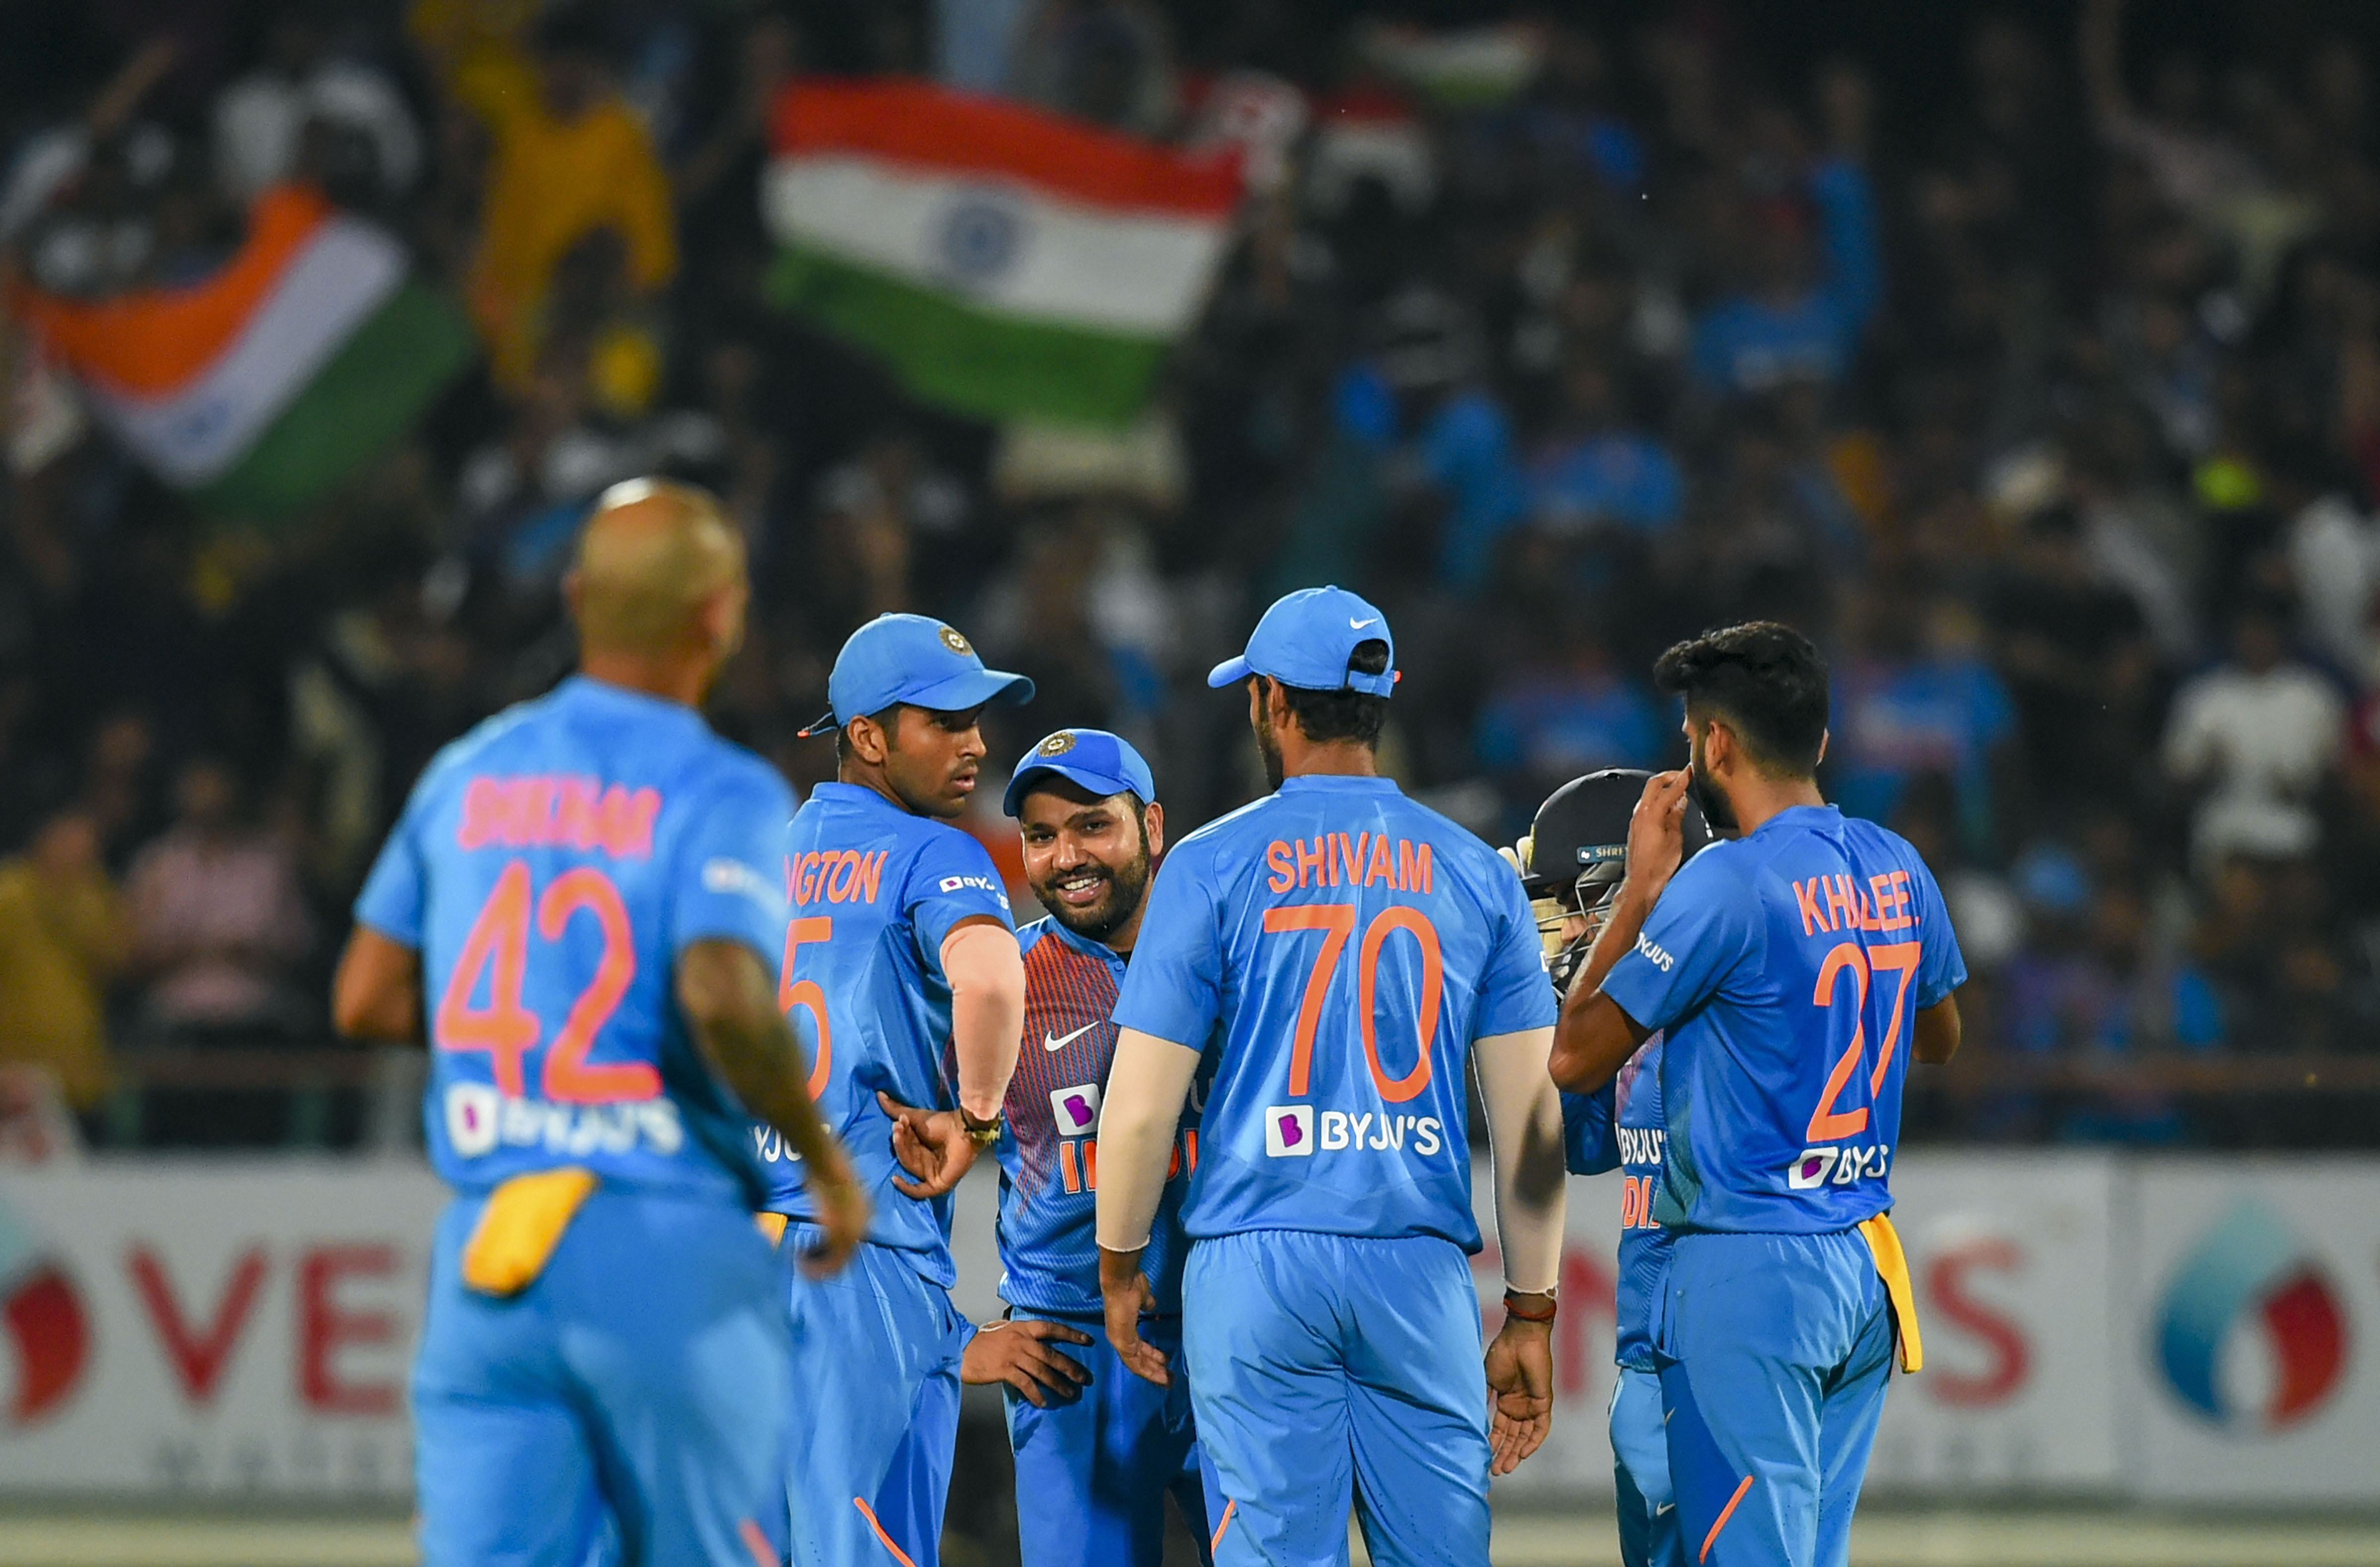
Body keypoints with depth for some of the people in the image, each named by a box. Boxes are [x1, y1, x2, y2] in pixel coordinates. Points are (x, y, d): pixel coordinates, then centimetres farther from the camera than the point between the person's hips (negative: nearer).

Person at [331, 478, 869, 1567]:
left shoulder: (470, 774, 10)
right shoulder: (718, 792, -7)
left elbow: (367, 1001, 11)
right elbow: (724, 997, -23)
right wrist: (828, 1166, -10)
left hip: (485, 1256, 4)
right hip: (672, 1251, -4)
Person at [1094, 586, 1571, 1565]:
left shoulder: (1213, 867, -1)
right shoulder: (1475, 874, 7)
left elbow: (1141, 1107, -3)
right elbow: (1530, 1113, 5)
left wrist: (1119, 1266, 12)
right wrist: (1530, 1316, 11)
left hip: (1256, 1264, -2)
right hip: (1422, 1265, 2)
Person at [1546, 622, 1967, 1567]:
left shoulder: (1725, 885, -15)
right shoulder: (1897, 871, 8)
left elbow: (1576, 1058, -8)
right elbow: (1941, 1037, 27)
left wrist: (1642, 887, 0)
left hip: (1748, 1274, -8)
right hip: (1866, 1268, 8)